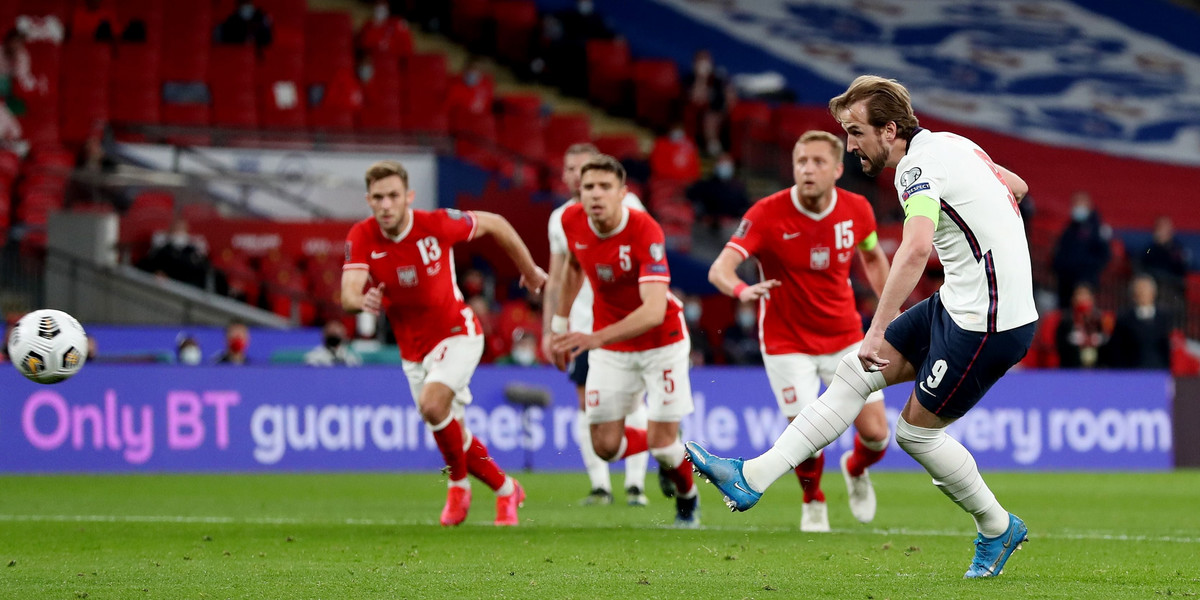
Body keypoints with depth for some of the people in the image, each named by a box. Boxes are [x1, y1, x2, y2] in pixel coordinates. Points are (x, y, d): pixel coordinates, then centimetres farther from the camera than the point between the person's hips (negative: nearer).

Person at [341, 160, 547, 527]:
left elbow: (494, 224, -3)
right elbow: (348, 295, -25)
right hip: (413, 351, 4)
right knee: (453, 433, 12)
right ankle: (506, 490, 36)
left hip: (456, 334, -4)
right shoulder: (361, 237, -14)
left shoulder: (436, 224, -20)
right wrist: (363, 301, -50)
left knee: (432, 404, -29)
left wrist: (529, 270, 8)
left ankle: (459, 483, -5)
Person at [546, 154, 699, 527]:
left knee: (663, 443, -6)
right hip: (609, 349, 4)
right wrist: (559, 325, 14)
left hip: (661, 341, -4)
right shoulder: (572, 221, -14)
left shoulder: (645, 231, -30)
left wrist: (595, 338, -51)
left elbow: (654, 311, -40)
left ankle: (688, 500, 28)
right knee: (605, 446, -4)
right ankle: (661, 447, 30)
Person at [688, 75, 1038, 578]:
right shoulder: (948, 143, 8)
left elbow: (916, 249, -38)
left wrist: (879, 330, -42)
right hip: (960, 305, 10)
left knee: (916, 430, 4)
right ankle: (753, 478, 6)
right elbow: (1016, 186, 24)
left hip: (988, 324, -10)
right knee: (855, 373, 6)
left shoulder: (919, 167, -20)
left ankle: (998, 530, 22)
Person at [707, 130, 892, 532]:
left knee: (875, 434, -2)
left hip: (845, 338, 3)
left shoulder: (856, 210, -8)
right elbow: (719, 269, -30)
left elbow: (873, 257, 14)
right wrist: (742, 290, -52)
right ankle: (813, 502, 24)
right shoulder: (767, 214, -20)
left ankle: (856, 470, 36)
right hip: (787, 343, -3)